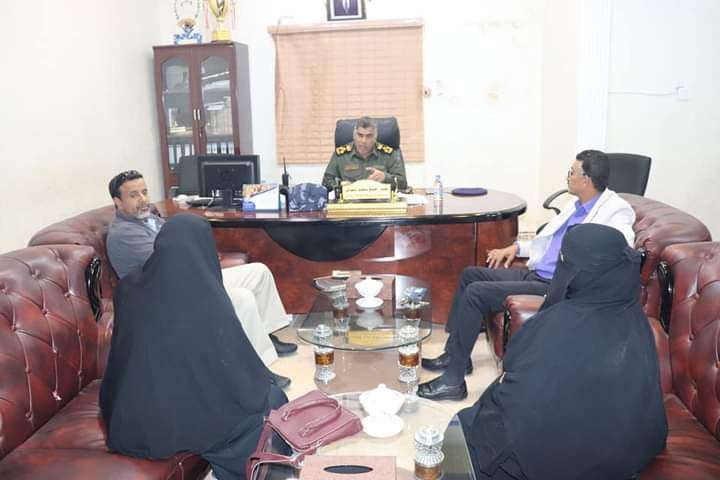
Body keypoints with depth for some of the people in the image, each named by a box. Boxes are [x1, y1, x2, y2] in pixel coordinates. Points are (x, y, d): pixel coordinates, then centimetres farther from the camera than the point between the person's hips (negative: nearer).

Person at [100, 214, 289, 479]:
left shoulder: (128, 286, -8)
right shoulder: (208, 301, -25)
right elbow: (241, 380, -16)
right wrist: (262, 384, 5)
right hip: (182, 423, -6)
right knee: (270, 399, 18)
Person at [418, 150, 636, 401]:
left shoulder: (615, 211, -11)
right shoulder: (576, 206, 16)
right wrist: (517, 247, 17)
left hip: (554, 286, -10)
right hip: (534, 274, 10)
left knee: (477, 292, -20)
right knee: (471, 274, 7)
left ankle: (453, 380, -11)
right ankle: (455, 353, 13)